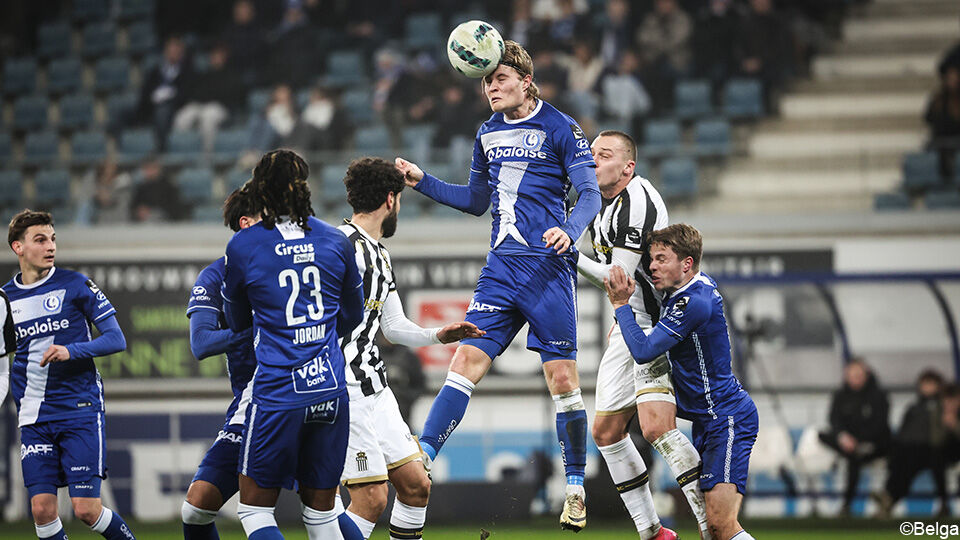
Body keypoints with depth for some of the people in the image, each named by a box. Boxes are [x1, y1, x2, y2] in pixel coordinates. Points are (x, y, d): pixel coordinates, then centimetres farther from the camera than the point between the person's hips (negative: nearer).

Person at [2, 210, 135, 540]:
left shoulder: (75, 285, -2)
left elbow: (116, 339, -3)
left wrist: (72, 350, -18)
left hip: (80, 411, -3)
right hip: (34, 419, 3)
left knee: (86, 508, -8)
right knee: (42, 509, -7)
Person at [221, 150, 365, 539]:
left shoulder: (242, 247, -2)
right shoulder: (335, 241, 6)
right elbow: (353, 316, 20)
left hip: (277, 390, -4)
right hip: (331, 390, 4)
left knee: (255, 508, 6)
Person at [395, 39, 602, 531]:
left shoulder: (560, 129, -5)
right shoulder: (488, 134, 13)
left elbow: (590, 194, -9)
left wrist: (570, 231, -28)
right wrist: (423, 182, 15)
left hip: (548, 266, -5)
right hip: (501, 267, 5)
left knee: (562, 377, -3)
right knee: (467, 358, -4)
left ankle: (575, 488, 6)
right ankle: (421, 458, -7)